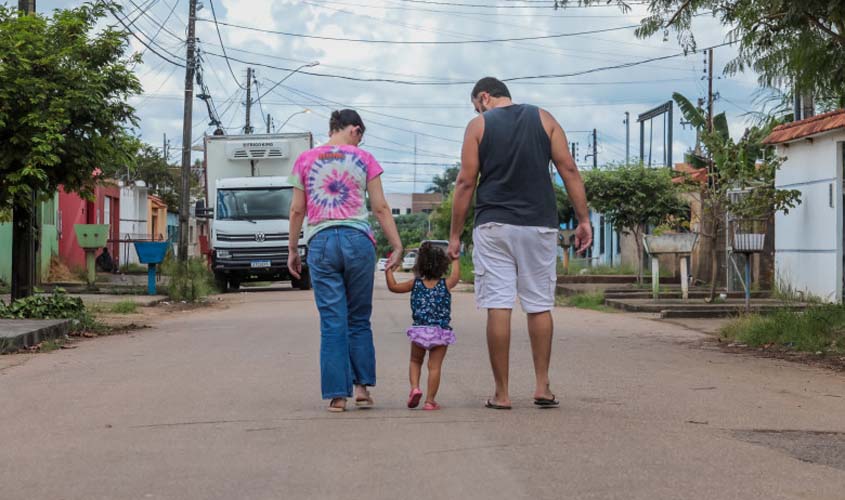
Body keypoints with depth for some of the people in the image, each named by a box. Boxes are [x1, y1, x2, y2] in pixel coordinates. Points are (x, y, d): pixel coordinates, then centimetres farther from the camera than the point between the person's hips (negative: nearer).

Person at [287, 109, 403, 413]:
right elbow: (380, 208, 3)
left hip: (321, 242, 1)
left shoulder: (305, 160, 9)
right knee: (359, 319, 11)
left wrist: (292, 249, 15)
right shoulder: (363, 159, 6)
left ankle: (337, 394, 0)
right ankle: (362, 387, 10)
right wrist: (397, 247, 6)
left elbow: (296, 210, 8)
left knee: (332, 322, 2)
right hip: (358, 240, 0)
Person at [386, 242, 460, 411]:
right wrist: (455, 259, 37)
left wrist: (388, 270, 23)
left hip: (419, 331, 1)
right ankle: (430, 400, 0)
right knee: (435, 366, 2)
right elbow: (456, 275, 22)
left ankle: (414, 387, -2)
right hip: (441, 332, -1)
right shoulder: (446, 284, 1)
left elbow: (393, 286, 10)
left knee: (415, 361, 20)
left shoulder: (416, 284, 2)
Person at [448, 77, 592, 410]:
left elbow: (465, 183, 0)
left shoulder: (478, 125, 4)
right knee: (540, 306, 10)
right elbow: (569, 170, 3)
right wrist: (583, 219, 5)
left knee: (498, 307, -2)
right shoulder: (543, 119, 10)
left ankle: (501, 393, 0)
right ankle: (542, 387, 9)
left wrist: (455, 235, 4)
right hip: (539, 225, 2)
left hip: (494, 225, -2)